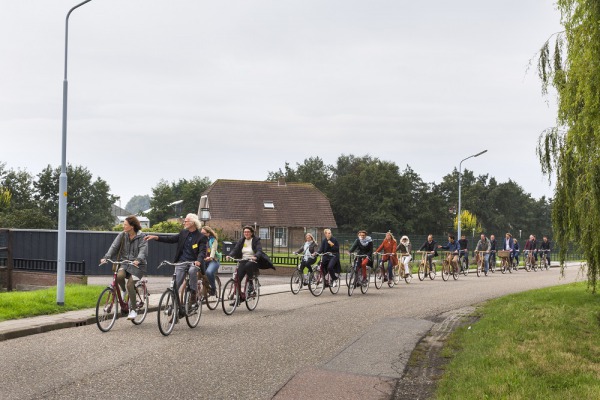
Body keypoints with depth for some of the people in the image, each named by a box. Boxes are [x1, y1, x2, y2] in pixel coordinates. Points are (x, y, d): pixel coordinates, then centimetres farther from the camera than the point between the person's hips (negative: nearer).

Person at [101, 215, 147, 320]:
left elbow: (143, 250, -19)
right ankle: (123, 290, 4)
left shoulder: (142, 237, -6)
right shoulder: (122, 235, 4)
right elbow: (114, 246, -7)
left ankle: (133, 310, -6)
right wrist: (106, 257, -23)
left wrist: (138, 260, -39)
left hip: (137, 265, -3)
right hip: (124, 262, 3)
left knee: (130, 284, -20)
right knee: (119, 276, -31)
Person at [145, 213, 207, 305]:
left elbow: (202, 251, -15)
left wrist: (199, 261, -36)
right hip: (181, 262, 5)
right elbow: (171, 239, 11)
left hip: (193, 262, -5)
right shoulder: (183, 233, 11)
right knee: (175, 285, -3)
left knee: (192, 271, -37)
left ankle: (193, 293, -20)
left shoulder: (201, 237, -5)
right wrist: (156, 237, 0)